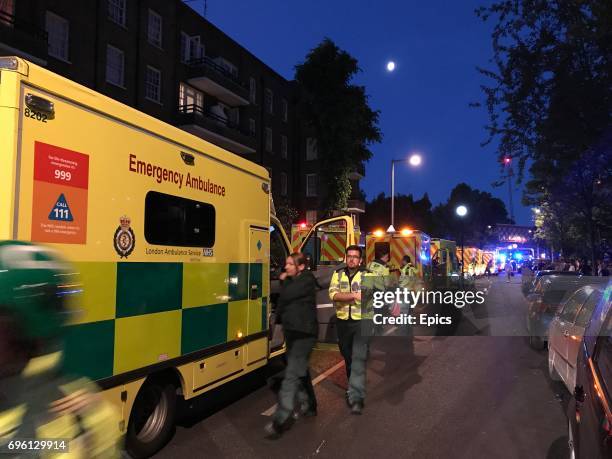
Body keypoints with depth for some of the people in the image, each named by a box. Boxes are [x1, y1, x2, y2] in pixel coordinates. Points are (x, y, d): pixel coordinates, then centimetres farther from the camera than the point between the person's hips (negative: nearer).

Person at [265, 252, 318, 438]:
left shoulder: (307, 280, -12)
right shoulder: (292, 282, 14)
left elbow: (285, 296, -19)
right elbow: (283, 299, 12)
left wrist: (284, 282, 1)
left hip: (303, 333, -10)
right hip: (292, 332, 10)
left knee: (292, 374, -13)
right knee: (301, 370, 20)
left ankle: (282, 419, -13)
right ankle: (309, 406, 35)